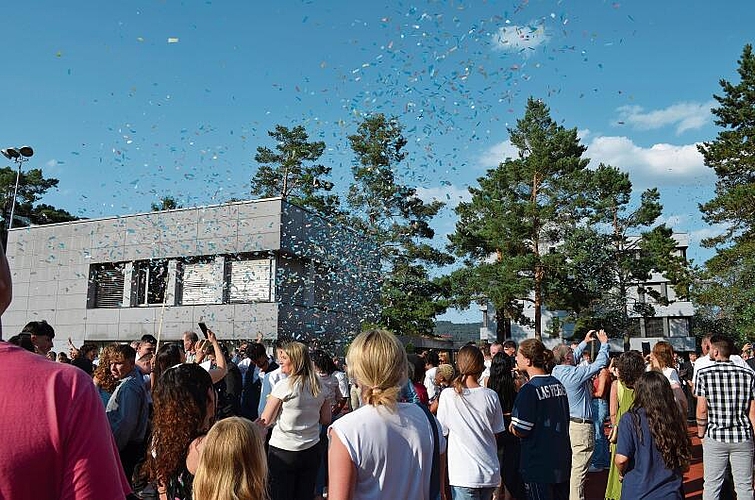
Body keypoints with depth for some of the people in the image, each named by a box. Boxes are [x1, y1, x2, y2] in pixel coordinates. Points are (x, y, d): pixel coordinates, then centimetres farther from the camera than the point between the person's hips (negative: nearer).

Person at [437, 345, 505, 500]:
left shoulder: (448, 395, -10)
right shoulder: (491, 396, -4)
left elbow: (442, 432, -1)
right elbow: (497, 431, 6)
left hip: (463, 474, -3)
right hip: (490, 474, 3)